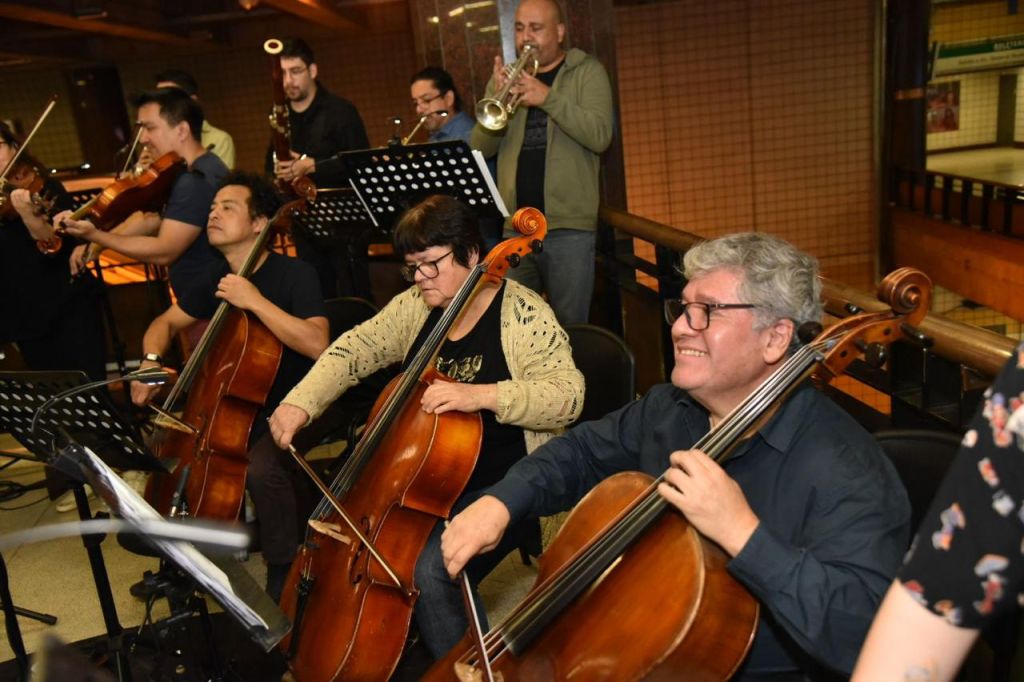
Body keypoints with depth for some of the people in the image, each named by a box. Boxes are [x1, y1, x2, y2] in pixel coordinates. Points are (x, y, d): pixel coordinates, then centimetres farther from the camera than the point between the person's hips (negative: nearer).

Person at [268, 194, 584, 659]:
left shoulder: (522, 313, -14)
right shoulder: (414, 307, 4)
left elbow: (568, 397, -23)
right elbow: (352, 350, 3)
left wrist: (483, 396, -36)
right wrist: (300, 402, -13)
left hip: (501, 488, -6)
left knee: (429, 573, -26)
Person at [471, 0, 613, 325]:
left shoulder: (587, 72, 4)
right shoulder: (505, 79, 15)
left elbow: (600, 136, -12)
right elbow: (481, 148, 6)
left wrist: (548, 97, -21)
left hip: (568, 226, -3)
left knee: (568, 328, 0)